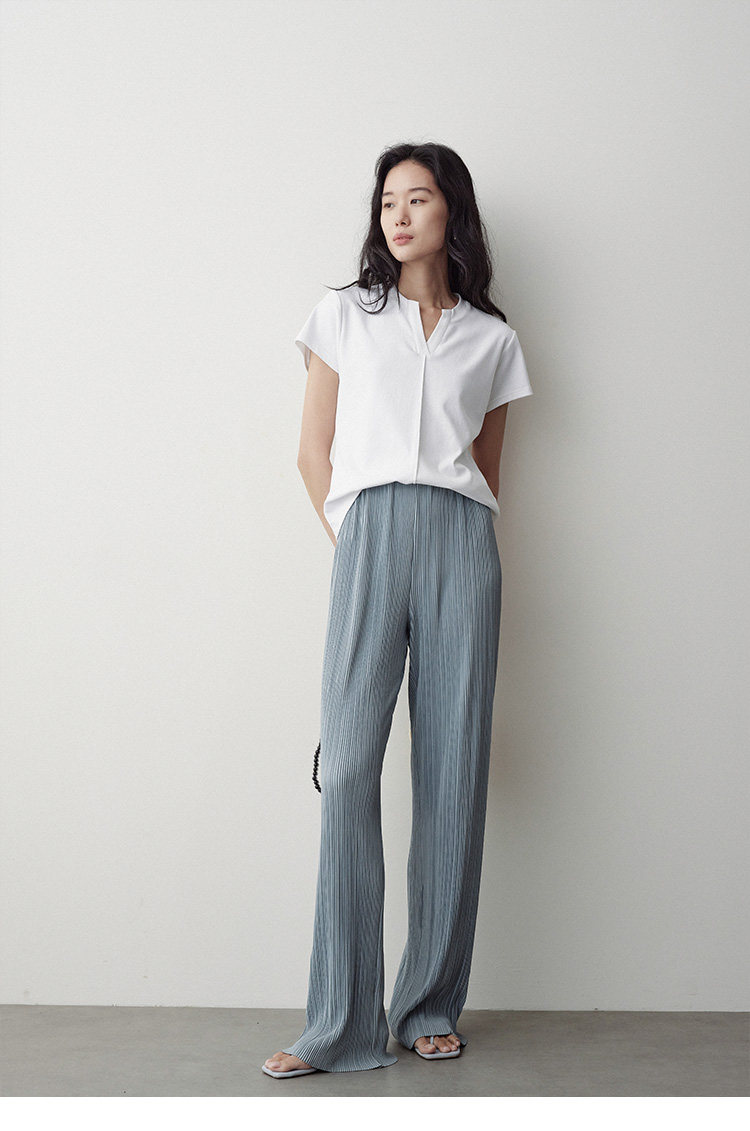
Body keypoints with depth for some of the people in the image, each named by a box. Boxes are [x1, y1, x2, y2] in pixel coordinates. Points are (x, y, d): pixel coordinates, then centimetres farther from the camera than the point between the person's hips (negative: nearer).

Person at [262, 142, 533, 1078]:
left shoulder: (491, 339, 18)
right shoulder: (345, 315, 16)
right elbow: (314, 451, 13)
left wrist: (464, 546, 7)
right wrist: (349, 539, 2)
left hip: (463, 542, 1)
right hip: (368, 534, -1)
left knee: (452, 767, -2)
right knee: (350, 764, -11)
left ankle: (432, 1004, 9)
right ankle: (343, 1020, -6)